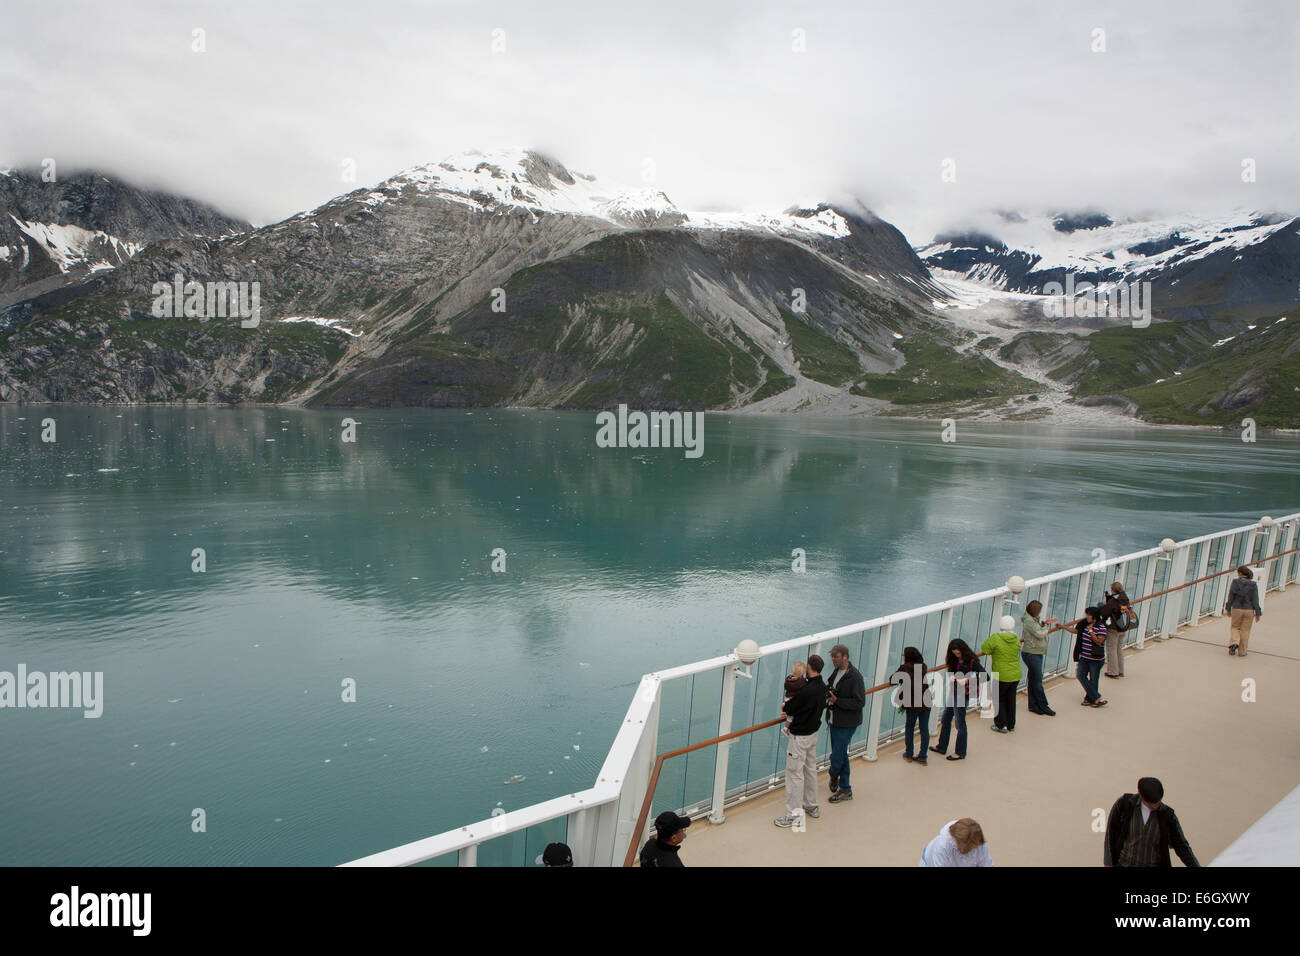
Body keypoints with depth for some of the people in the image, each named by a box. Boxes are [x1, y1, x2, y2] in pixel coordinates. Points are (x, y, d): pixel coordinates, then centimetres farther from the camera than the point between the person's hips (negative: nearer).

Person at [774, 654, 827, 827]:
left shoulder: (806, 691, -29)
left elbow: (788, 710, -20)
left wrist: (787, 704, 2)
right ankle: (811, 806, 34)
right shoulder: (822, 687, -1)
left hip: (800, 736, -9)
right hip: (813, 732, 9)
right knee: (810, 769, 21)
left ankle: (794, 814, 8)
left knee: (795, 773, 1)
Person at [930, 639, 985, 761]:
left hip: (962, 695, -8)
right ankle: (942, 747, 33)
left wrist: (967, 680, -28)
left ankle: (960, 753, 19)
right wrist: (951, 676, -6)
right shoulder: (955, 660, 4)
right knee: (945, 720, 17)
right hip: (952, 692, 8)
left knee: (960, 723, 4)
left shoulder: (972, 661, -18)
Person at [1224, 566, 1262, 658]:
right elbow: (1255, 600, -6)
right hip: (1248, 610, 0)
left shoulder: (1235, 582, -8)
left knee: (1235, 627, 19)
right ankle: (1241, 651, 15)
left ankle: (1234, 643, -5)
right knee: (1245, 631, 10)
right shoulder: (1253, 584, -7)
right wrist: (1258, 613, 1)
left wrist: (1228, 608, 6)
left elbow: (1231, 596, -5)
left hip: (1236, 609, 0)